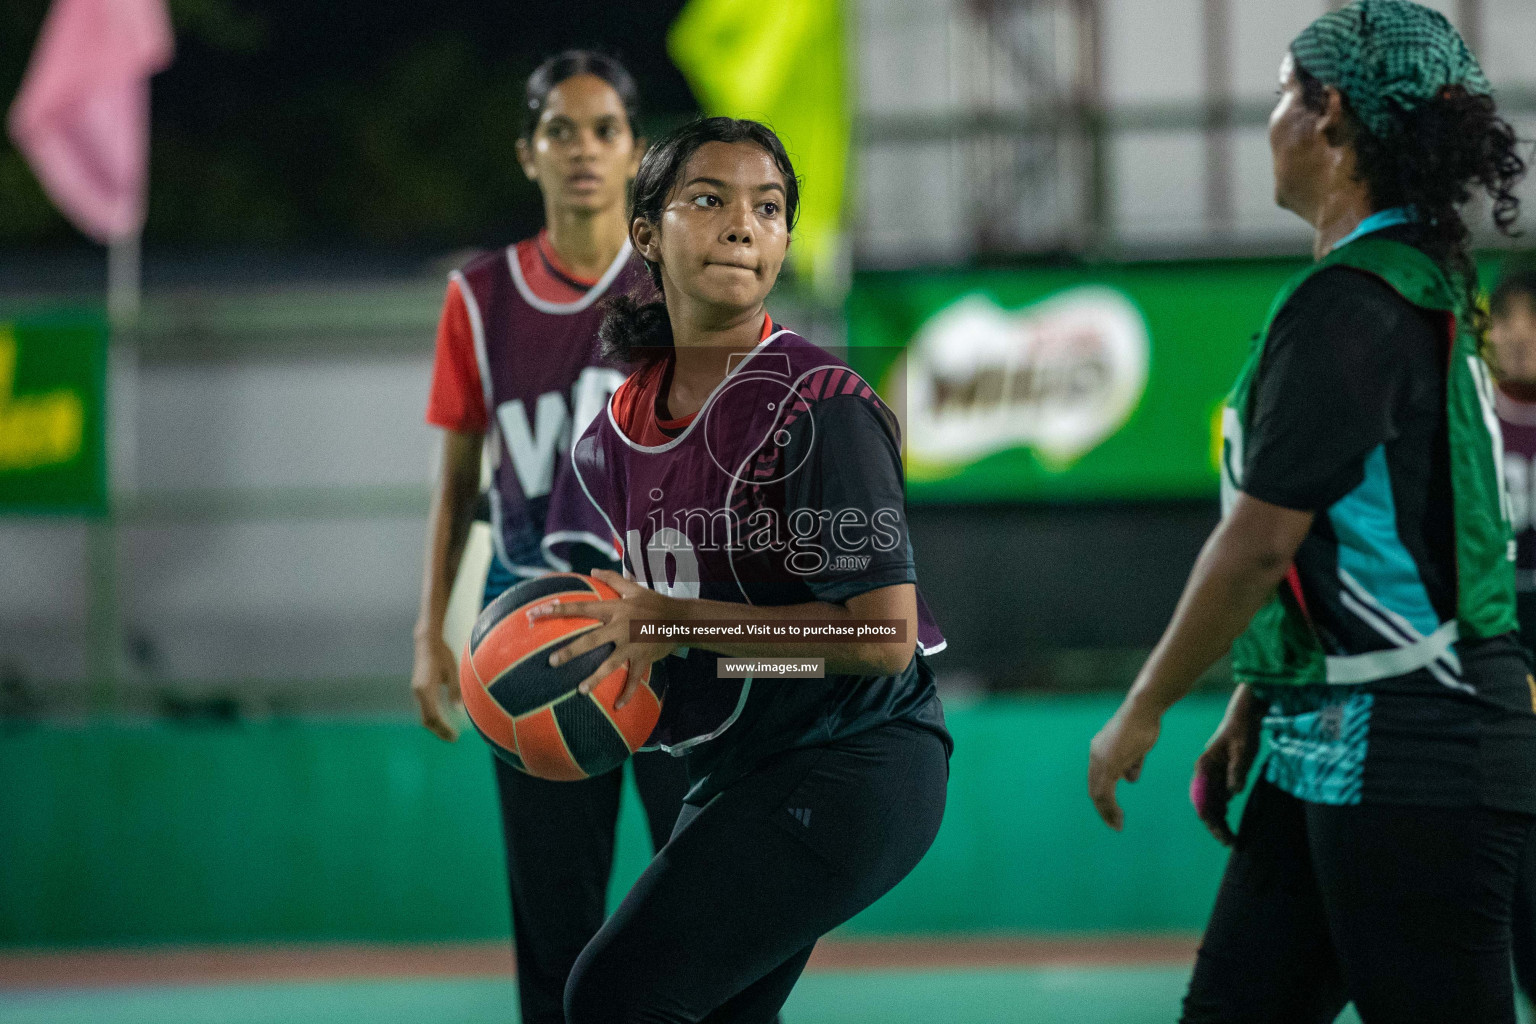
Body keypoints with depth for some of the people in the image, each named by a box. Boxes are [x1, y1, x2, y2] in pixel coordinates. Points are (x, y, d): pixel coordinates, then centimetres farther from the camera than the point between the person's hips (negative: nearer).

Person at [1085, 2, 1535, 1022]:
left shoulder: (1351, 304, -17)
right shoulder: (1423, 283, 14)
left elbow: (1259, 545, -18)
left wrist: (1143, 711, -8)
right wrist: (1254, 708, 22)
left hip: (1410, 758, -10)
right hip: (1332, 747, 10)